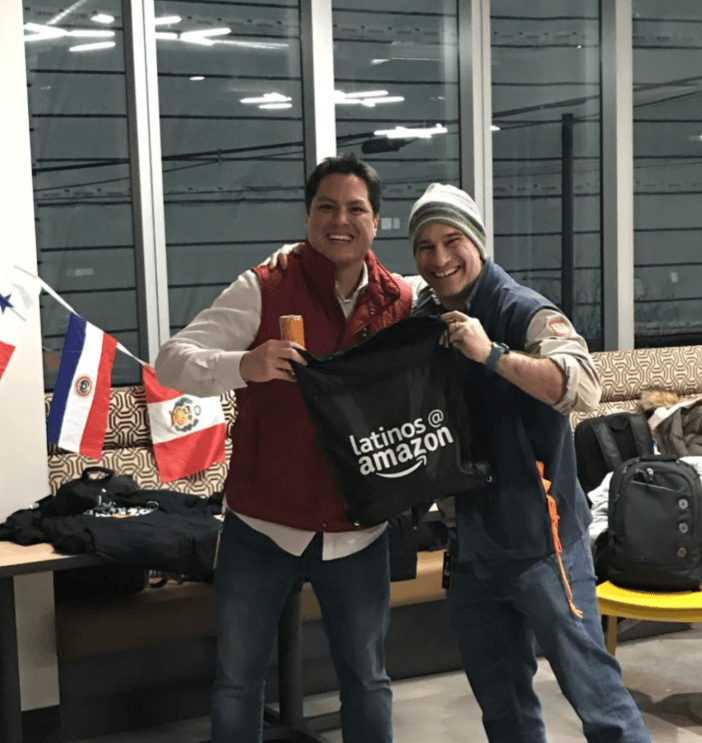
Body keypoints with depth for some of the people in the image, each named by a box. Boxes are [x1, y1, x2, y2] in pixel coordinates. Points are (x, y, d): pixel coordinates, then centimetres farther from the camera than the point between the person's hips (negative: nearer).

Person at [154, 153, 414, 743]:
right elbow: (172, 361, -15)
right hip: (262, 526, -1)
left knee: (367, 681, 16)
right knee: (238, 681, 13)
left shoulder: (403, 303, -1)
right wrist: (242, 366, -33)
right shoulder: (263, 290, -9)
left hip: (358, 533, 2)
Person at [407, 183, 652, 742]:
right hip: (470, 543, 7)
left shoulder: (523, 312, -14)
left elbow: (585, 390, -29)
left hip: (540, 538, -7)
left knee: (594, 692, -3)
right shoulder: (422, 318, 6)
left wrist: (493, 355, -36)